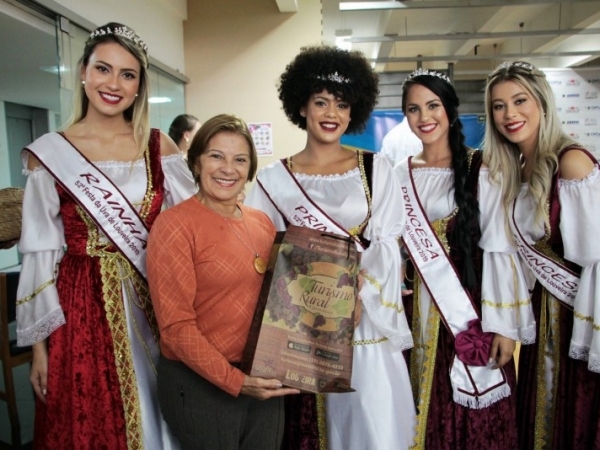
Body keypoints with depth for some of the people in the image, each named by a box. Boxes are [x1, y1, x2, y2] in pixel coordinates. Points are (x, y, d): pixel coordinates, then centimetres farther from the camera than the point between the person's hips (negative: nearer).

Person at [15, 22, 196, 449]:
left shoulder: (160, 146, 1)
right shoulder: (49, 153, -2)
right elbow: (40, 254, 0)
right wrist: (39, 343, 0)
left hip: (155, 303, 2)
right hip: (81, 308, -1)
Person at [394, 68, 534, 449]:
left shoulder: (479, 170, -6)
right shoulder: (400, 176, 6)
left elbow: (499, 250, -10)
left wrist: (503, 325, -13)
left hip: (472, 307, -3)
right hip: (421, 309, 3)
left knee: (477, 418, 8)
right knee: (428, 413, 15)